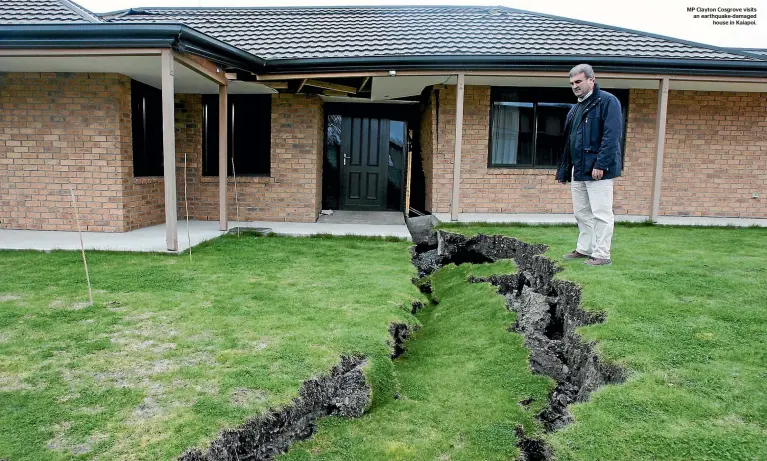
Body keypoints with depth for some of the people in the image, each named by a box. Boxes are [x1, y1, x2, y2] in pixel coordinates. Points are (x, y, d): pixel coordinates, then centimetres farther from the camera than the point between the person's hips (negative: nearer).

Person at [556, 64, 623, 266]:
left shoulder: (607, 101, -7)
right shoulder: (575, 108, 19)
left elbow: (612, 135, -17)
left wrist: (601, 164, -23)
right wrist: (563, 171, 19)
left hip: (597, 170, -9)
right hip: (578, 170, 9)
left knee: (601, 213, -3)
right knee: (581, 213, 14)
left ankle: (602, 255, 4)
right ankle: (584, 249, 26)